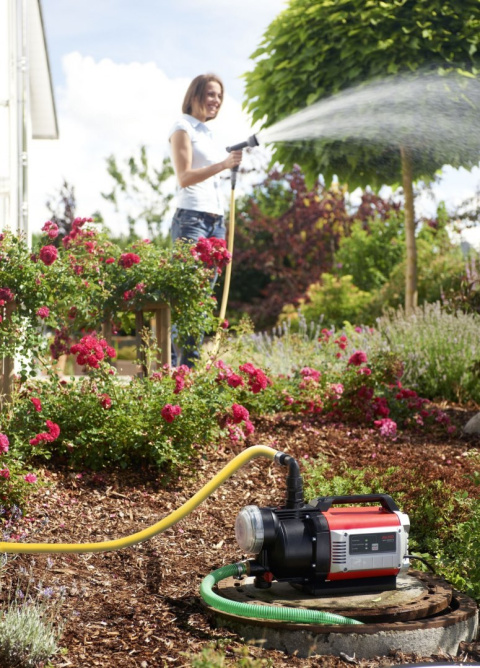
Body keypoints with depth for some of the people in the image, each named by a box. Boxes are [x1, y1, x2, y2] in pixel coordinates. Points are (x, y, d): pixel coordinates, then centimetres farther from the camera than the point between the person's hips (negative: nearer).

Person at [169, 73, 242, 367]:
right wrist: (222, 165, -24)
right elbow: (184, 176, -13)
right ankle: (171, 363, -13)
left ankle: (191, 362, 5)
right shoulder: (183, 128, -1)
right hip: (192, 218, -8)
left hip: (216, 221, 8)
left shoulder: (207, 133, 22)